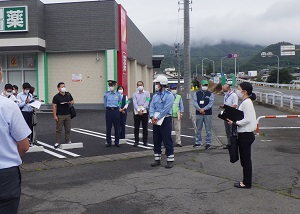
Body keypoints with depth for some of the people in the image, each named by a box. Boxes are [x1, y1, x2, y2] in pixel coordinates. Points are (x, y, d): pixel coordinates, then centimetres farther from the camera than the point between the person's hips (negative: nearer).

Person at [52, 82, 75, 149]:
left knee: (68, 129, 9)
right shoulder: (56, 97, -6)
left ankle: (68, 141, 18)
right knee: (59, 130, 0)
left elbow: (73, 101, 19)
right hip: (60, 116, -4)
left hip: (68, 115, 4)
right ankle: (57, 143, 5)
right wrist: (54, 116, -14)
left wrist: (71, 102, -6)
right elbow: (54, 106, -8)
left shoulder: (68, 94, 7)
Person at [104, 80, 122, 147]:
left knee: (117, 127, 3)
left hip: (116, 111, 0)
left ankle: (117, 142, 13)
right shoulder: (106, 94, 0)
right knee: (108, 127, 3)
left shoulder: (118, 94, 1)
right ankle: (108, 142, 12)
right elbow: (105, 103, 12)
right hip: (109, 111, 0)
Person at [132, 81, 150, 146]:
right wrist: (138, 110, -16)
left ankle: (145, 141, 11)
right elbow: (134, 103, -2)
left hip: (144, 111, 0)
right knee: (136, 127, 2)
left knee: (145, 127, 4)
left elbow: (147, 102, -3)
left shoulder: (147, 93, 8)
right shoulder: (134, 94, 9)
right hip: (136, 112, 0)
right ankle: (136, 141, 8)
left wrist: (142, 109, -13)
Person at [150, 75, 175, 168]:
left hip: (165, 120, -7)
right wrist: (152, 117, -11)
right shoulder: (155, 95, 11)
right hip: (155, 120, 7)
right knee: (156, 140, 11)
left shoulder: (169, 95, -9)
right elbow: (152, 106, 4)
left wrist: (157, 118, -19)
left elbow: (166, 109, -18)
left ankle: (170, 160, 5)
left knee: (167, 141, -2)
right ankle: (157, 159, 22)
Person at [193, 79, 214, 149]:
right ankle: (198, 142, 18)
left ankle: (208, 143, 9)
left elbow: (211, 103, -6)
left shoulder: (210, 94, 4)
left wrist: (204, 109, -16)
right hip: (199, 114, 1)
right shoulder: (196, 93, 7)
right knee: (198, 129, 8)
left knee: (208, 129, 1)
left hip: (208, 113, -1)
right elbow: (195, 102, -1)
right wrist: (199, 109, -15)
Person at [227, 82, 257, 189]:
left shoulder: (246, 103, -18)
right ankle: (246, 181, 27)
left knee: (246, 159, 0)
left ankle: (247, 183, 11)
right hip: (244, 133, 10)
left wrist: (234, 123, -19)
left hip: (245, 135, -10)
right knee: (244, 159, 17)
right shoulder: (245, 102, 12)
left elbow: (247, 120, -24)